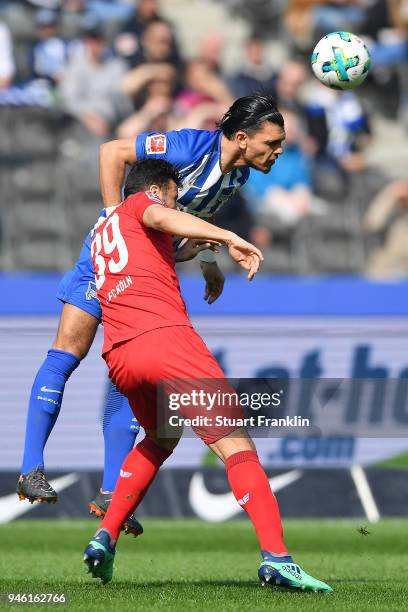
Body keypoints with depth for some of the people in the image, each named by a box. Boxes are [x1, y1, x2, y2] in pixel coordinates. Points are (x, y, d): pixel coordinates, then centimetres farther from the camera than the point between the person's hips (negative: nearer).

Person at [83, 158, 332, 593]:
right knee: (235, 441, -12)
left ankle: (105, 537, 22)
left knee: (159, 440, 33)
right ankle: (275, 555, -27)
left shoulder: (102, 233, 34)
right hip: (165, 337, -8)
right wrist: (229, 239, -23)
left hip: (117, 357, 8)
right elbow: (163, 218, -11)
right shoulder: (140, 205, 12)